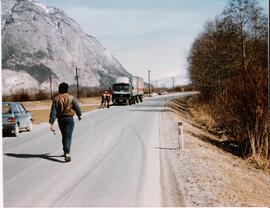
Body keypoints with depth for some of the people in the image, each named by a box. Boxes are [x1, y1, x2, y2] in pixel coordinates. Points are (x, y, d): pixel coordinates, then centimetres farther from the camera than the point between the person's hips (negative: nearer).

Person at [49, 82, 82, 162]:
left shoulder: (56, 99, -2)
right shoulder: (71, 98, -6)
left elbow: (53, 111, -6)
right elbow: (77, 107, 1)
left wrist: (52, 123, -7)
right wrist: (79, 115, 20)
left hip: (60, 119, 3)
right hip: (69, 118, -3)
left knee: (64, 136, 20)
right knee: (68, 136, -7)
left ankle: (66, 151, 33)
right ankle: (67, 153, -22)